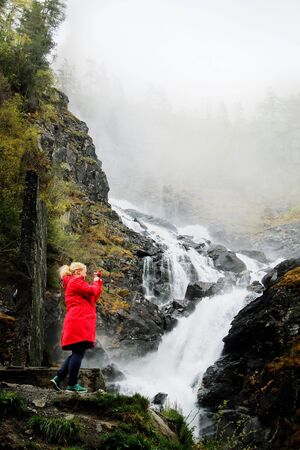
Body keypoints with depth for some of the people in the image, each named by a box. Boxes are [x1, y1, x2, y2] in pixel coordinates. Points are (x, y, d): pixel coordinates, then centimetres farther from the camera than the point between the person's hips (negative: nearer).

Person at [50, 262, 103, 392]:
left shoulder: (73, 283, 28)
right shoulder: (75, 281, -3)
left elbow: (94, 297, 25)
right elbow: (92, 291, -15)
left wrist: (98, 282, 20)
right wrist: (96, 282, 4)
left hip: (77, 322, 10)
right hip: (79, 322, -10)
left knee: (77, 353, 10)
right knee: (78, 353, -10)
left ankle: (58, 378, 7)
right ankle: (72, 384, -10)